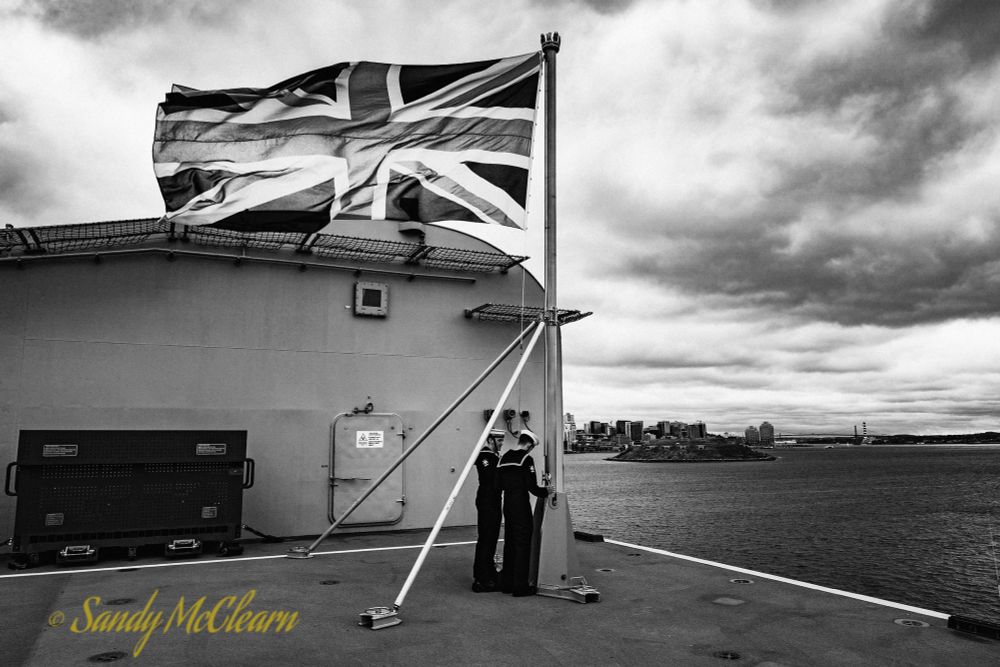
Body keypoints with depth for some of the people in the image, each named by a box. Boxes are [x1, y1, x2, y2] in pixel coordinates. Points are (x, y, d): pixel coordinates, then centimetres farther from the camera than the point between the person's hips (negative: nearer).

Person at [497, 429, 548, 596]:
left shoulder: (504, 458, 8)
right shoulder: (526, 459, -12)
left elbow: (498, 484, 10)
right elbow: (532, 487, -15)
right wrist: (546, 492, 1)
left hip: (507, 505, 7)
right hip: (521, 506, -7)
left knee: (509, 543, 15)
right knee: (523, 544, 0)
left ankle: (506, 583, 21)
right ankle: (520, 586, 1)